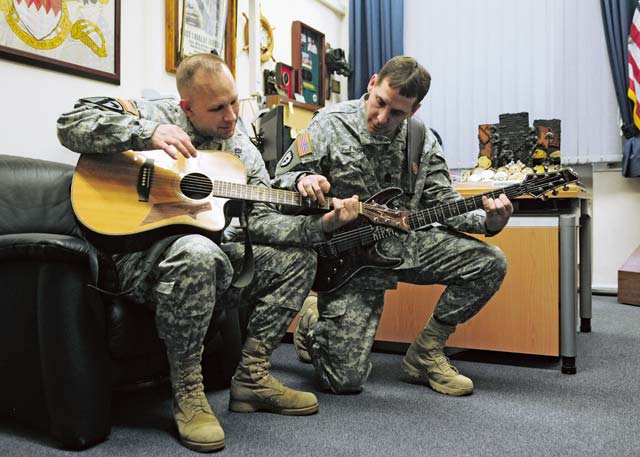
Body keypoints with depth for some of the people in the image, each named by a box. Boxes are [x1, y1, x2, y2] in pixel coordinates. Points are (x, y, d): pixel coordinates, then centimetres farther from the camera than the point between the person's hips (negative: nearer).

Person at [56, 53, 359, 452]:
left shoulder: (243, 152, 9)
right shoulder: (151, 115, -5)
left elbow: (262, 220, 2)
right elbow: (72, 124, -15)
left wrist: (321, 223, -14)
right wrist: (148, 133, -30)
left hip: (212, 252, 7)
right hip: (143, 252, -6)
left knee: (298, 256, 0)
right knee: (198, 252, -40)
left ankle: (252, 377, -1)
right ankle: (187, 393, -22)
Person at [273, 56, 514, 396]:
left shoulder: (422, 140, 4)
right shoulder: (330, 124, -8)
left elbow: (444, 202, 5)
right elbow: (280, 180, -3)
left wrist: (487, 221, -15)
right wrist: (302, 180, -28)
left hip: (404, 242, 5)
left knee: (490, 263, -10)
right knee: (345, 378, -13)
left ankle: (425, 354, 6)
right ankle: (312, 325, 25)